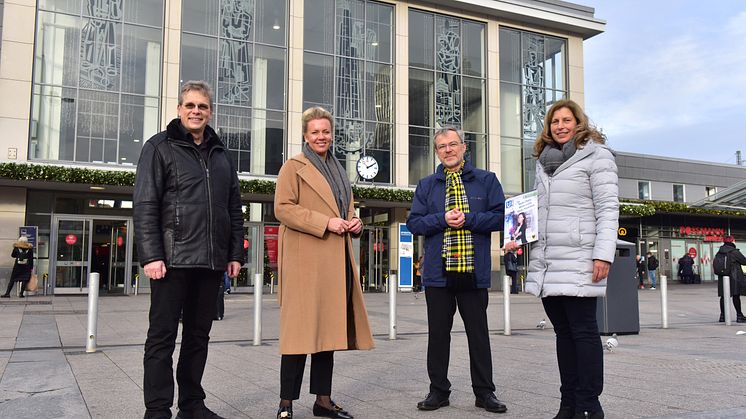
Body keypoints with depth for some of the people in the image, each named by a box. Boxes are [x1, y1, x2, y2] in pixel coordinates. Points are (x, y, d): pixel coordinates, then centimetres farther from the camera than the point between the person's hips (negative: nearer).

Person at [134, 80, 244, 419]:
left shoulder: (220, 154, 18)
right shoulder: (160, 147, 2)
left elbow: (234, 209, 18)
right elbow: (145, 206, -6)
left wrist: (235, 254, 11)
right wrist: (150, 256, -14)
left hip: (212, 261, 5)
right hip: (173, 259, -5)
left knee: (198, 334, 11)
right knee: (162, 335, 0)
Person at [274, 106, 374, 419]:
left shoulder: (338, 170, 23)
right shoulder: (294, 167, 0)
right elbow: (283, 208, -11)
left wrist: (354, 223, 7)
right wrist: (326, 223, -17)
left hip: (336, 261, 7)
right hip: (305, 260, -7)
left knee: (329, 329, 9)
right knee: (301, 330, -6)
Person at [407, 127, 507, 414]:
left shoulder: (486, 180, 7)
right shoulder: (426, 185, 11)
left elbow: (500, 216, -2)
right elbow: (414, 223, 4)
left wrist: (467, 219, -13)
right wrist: (442, 219, -11)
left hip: (474, 270, -1)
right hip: (437, 270, 1)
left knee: (479, 334, 7)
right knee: (438, 333, 7)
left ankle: (484, 392, 19)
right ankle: (439, 390, 19)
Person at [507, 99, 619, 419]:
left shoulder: (596, 155, 1)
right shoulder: (544, 162, 20)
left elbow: (608, 209, -7)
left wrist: (603, 254, -16)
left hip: (577, 259, -6)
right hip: (546, 261, 6)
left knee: (583, 330, -3)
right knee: (563, 331, 9)